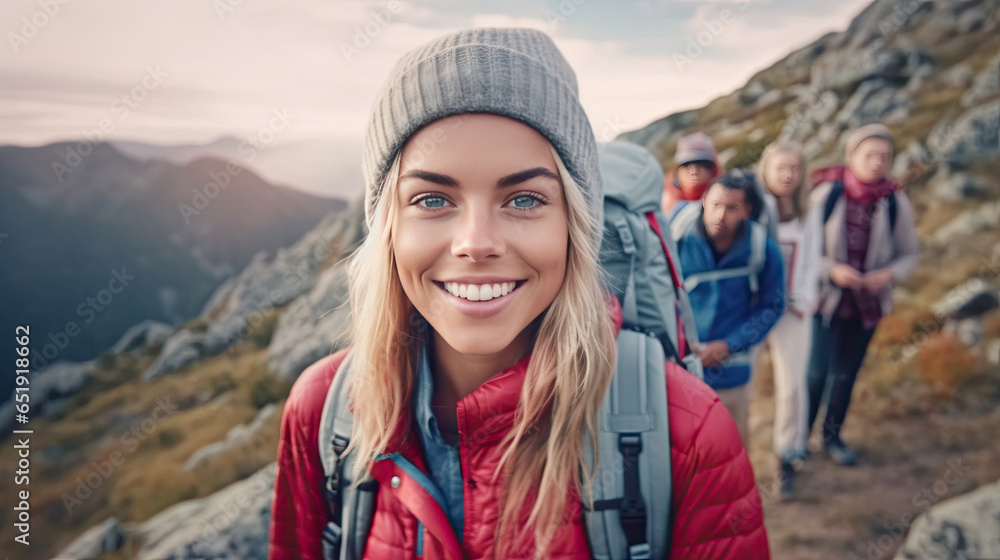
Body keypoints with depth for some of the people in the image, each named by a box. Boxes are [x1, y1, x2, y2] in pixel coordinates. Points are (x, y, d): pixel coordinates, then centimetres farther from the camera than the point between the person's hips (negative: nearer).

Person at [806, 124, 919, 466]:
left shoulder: (896, 203, -5)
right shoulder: (826, 194, -12)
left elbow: (910, 253, 6)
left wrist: (889, 274, -14)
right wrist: (832, 270, -20)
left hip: (868, 302, 3)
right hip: (826, 298, -3)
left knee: (846, 374, 14)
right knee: (817, 372, -6)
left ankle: (832, 436, 34)